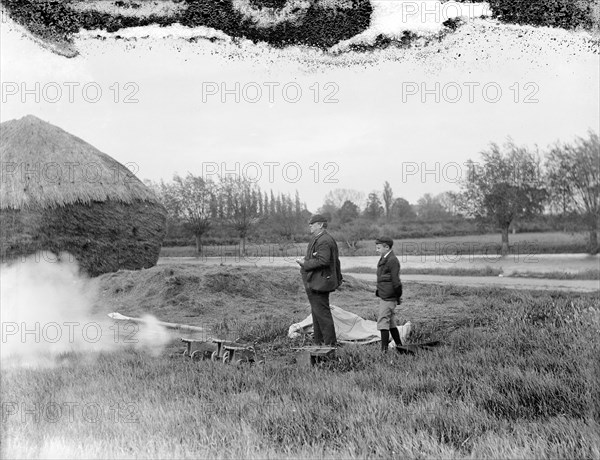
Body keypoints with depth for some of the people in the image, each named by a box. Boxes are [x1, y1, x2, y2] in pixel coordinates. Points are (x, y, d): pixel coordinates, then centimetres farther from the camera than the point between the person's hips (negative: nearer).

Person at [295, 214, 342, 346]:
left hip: (319, 283, -11)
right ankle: (318, 341, 25)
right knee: (317, 312, 17)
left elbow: (323, 261, -26)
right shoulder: (317, 239, 17)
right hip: (316, 282, 11)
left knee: (322, 313, -7)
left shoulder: (324, 241, -18)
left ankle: (330, 343, -1)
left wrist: (305, 263, -18)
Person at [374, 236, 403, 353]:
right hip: (383, 296, 10)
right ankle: (399, 346, 24)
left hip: (388, 297, -10)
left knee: (382, 321, -10)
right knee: (390, 322, 15)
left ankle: (384, 349, -8)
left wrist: (398, 296, -14)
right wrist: (378, 291, 20)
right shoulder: (383, 260, 15)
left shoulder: (392, 261, -16)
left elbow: (396, 281, -16)